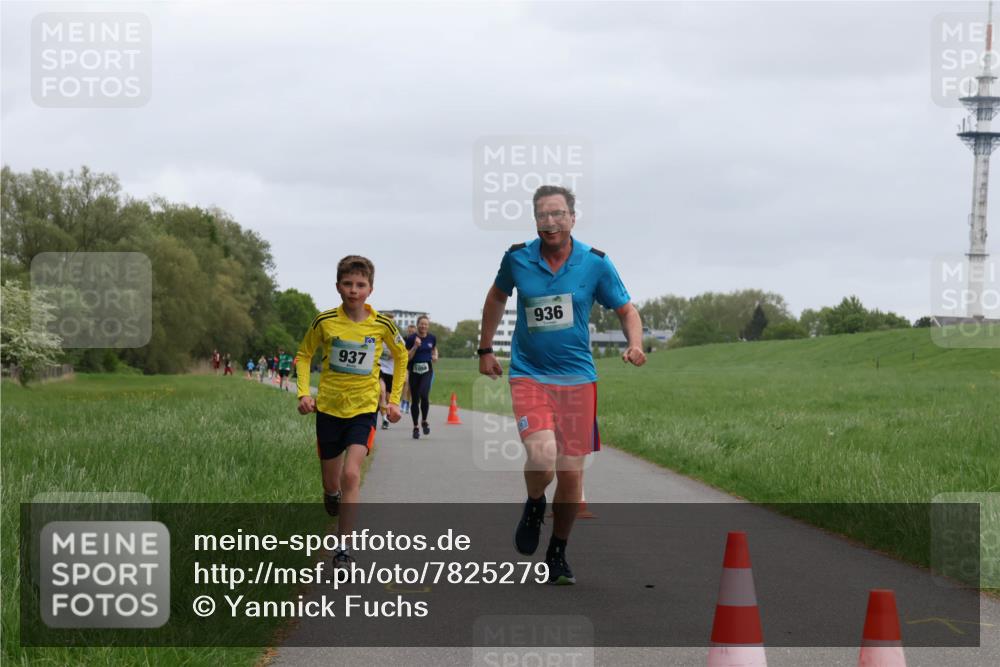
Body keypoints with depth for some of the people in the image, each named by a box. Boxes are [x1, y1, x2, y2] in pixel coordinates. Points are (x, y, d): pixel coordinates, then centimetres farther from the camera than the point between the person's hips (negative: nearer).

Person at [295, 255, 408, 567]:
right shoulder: (324, 322, -8)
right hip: (329, 408, 1)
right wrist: (304, 392, -6)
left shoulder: (382, 324, -7)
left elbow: (400, 356, 12)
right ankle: (332, 495, 49)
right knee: (331, 483, 10)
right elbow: (304, 355, 8)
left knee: (351, 474, -19)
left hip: (364, 408, -1)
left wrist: (394, 400, 9)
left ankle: (343, 548, -14)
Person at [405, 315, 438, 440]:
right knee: (415, 400, 5)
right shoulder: (411, 338, -6)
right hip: (414, 370, 0)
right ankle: (415, 427, 19)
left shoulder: (431, 338, 3)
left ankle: (424, 421, 0)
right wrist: (415, 347, -20)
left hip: (427, 370, 0)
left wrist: (435, 356, 3)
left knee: (424, 395, -22)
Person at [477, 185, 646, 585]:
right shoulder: (517, 258, -3)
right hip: (529, 375, -1)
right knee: (542, 457, -24)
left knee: (571, 475, 2)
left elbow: (627, 311, 5)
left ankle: (557, 554, 23)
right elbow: (496, 298, 17)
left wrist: (635, 345, -15)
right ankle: (534, 506, 11)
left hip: (577, 377, 1)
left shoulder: (595, 263, -4)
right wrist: (485, 349, 20)